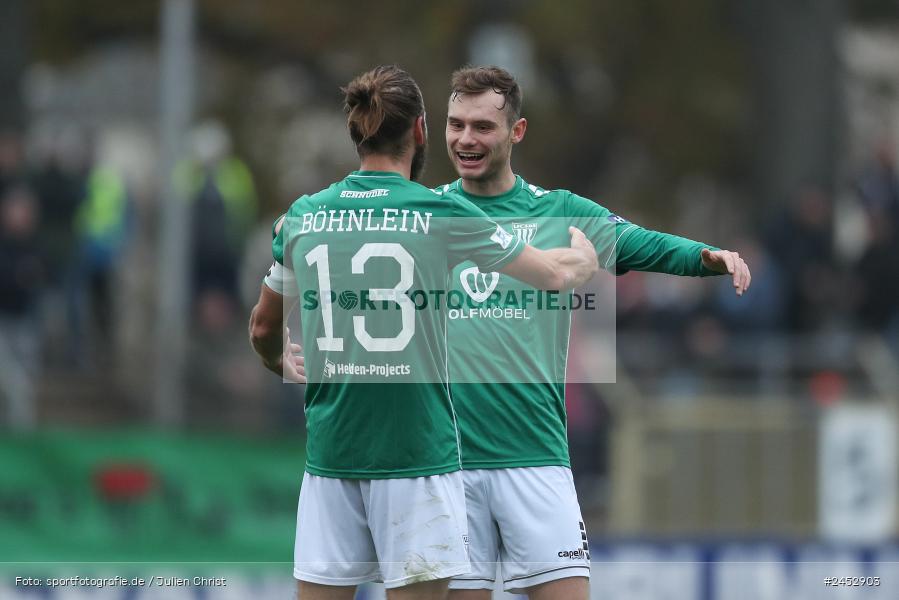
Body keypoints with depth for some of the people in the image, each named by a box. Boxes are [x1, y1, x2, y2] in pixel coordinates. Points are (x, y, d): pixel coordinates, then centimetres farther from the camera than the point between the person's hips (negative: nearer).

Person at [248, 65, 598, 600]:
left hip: (330, 450, 4)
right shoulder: (441, 215, -5)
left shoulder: (303, 216, 5)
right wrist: (586, 257, 31)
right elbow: (555, 275, 8)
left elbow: (263, 330, 20)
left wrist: (283, 365, 43)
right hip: (416, 451, -4)